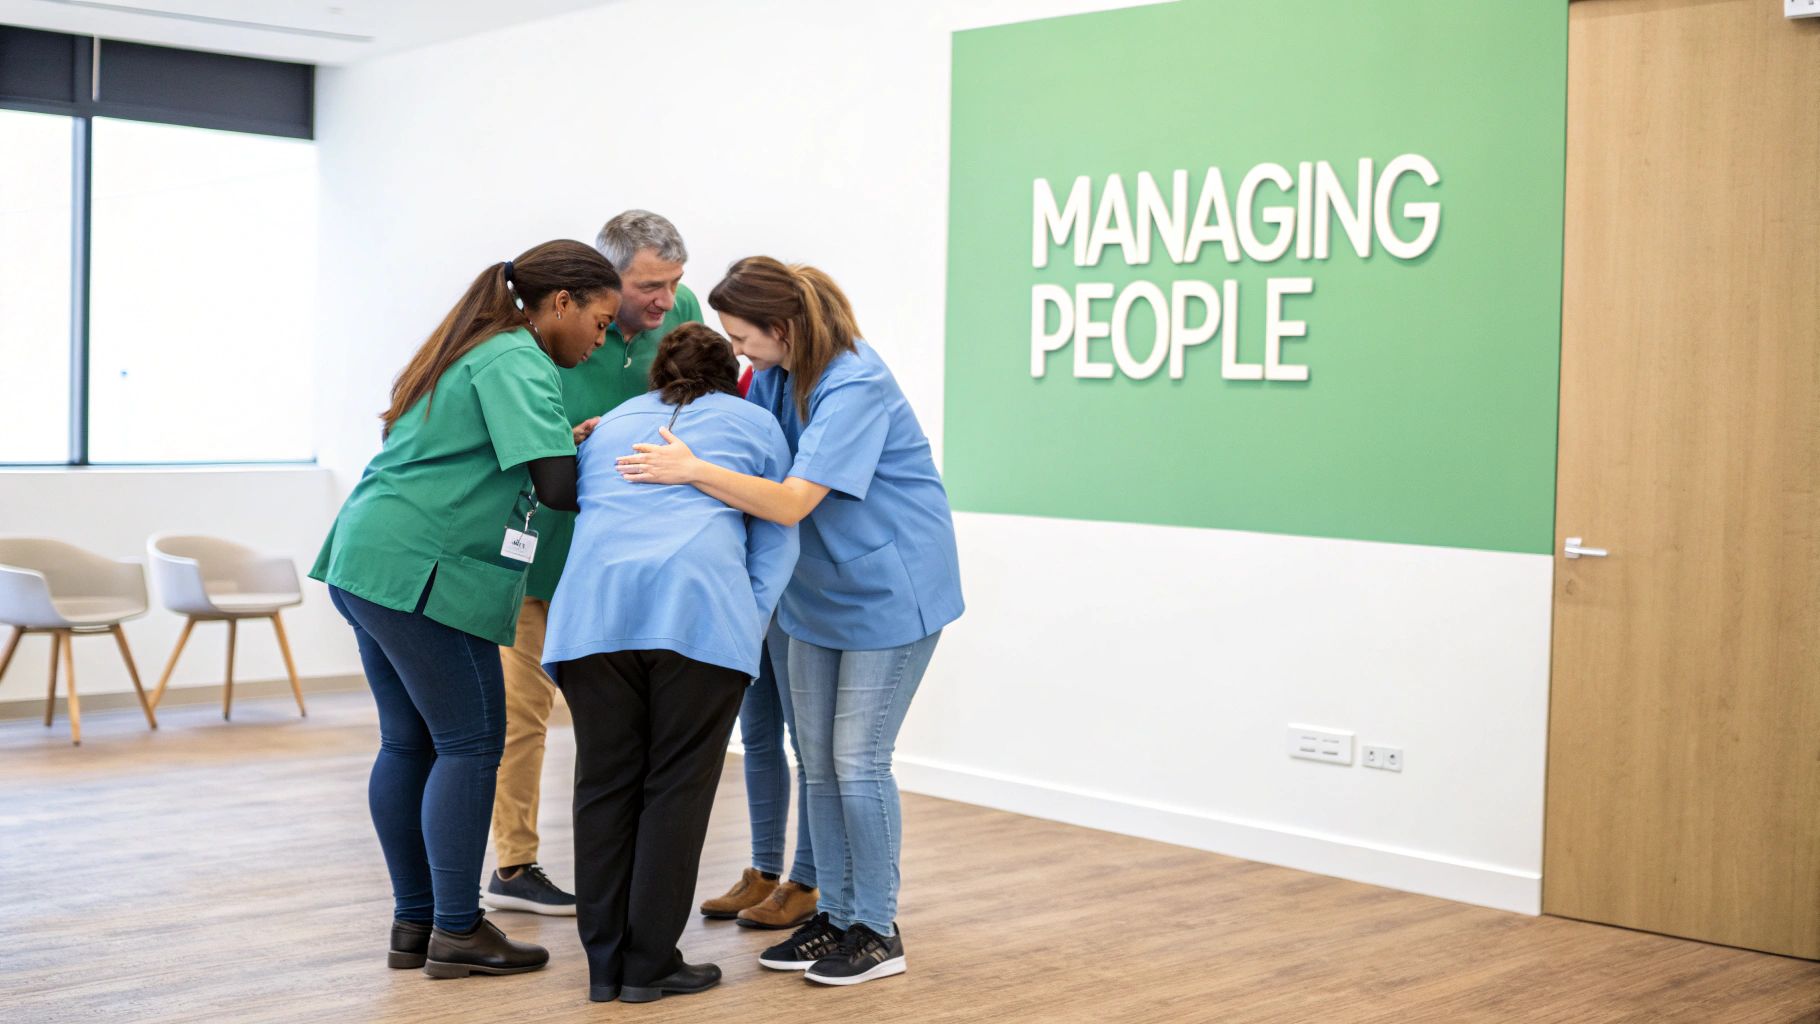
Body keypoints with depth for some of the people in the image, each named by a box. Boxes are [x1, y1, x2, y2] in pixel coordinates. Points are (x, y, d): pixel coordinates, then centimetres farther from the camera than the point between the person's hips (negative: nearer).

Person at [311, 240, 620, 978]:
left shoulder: (469, 350, 21)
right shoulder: (518, 361, -10)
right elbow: (556, 485, -19)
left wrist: (573, 443, 16)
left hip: (366, 560, 10)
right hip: (422, 571, -10)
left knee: (408, 742, 12)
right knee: (469, 743, -3)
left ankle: (413, 925, 18)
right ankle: (456, 933, 1)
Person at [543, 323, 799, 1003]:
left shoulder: (608, 426, 33)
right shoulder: (754, 424, 24)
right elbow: (777, 541, 15)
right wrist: (749, 627, 12)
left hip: (594, 603, 3)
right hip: (700, 603, -3)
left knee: (605, 784, 9)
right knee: (677, 786, 4)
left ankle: (605, 964, 13)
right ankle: (650, 964, 7)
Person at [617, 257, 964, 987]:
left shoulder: (853, 387, -27)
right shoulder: (778, 373, -2)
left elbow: (793, 502, -33)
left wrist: (692, 471, -36)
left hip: (890, 590, -8)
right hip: (821, 591, 8)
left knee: (858, 761, -5)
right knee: (818, 760, 10)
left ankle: (878, 931, 9)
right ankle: (835, 914, 22)